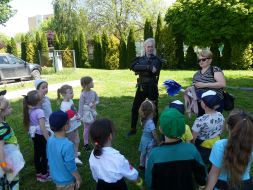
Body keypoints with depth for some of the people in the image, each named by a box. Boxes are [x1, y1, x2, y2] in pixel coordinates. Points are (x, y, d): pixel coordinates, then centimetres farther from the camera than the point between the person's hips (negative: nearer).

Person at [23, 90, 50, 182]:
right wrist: (49, 140, -21)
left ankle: (38, 173, 36)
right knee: (45, 155, 10)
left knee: (37, 154, 20)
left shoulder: (29, 110, -3)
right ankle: (44, 175, 24)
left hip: (34, 135, 8)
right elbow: (43, 128, -27)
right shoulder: (40, 111, -26)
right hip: (41, 135, -8)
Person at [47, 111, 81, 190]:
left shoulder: (50, 140, -12)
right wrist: (78, 178, -9)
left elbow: (49, 158, 3)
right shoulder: (67, 145, -34)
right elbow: (71, 166, -25)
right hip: (66, 181, -6)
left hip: (55, 177, 7)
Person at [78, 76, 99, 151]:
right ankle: (86, 144, 24)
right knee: (87, 128, 7)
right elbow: (81, 105, -14)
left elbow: (97, 100, 10)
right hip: (86, 113, -5)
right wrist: (80, 116, -12)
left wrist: (95, 103, -13)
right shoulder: (83, 94, -19)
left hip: (93, 112, 5)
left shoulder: (93, 92, -4)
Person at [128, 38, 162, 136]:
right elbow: (133, 67, -16)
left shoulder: (157, 60, 0)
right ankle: (133, 129, 25)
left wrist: (141, 69, -16)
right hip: (141, 87, 3)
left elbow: (154, 71, -19)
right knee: (135, 108, 8)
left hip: (152, 87, -3)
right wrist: (148, 67, -23)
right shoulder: (140, 59, 7)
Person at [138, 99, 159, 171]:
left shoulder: (143, 119, -9)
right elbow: (154, 134, -24)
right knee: (149, 156, 13)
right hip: (149, 141, -8)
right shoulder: (150, 122, -32)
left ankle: (141, 166, 47)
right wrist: (158, 142, -12)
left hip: (143, 139, 8)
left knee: (143, 154, 27)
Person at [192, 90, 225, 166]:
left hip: (202, 149, -5)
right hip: (216, 147, 5)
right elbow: (220, 132, 2)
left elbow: (193, 139, -23)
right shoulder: (220, 116, -14)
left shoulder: (200, 120, -34)